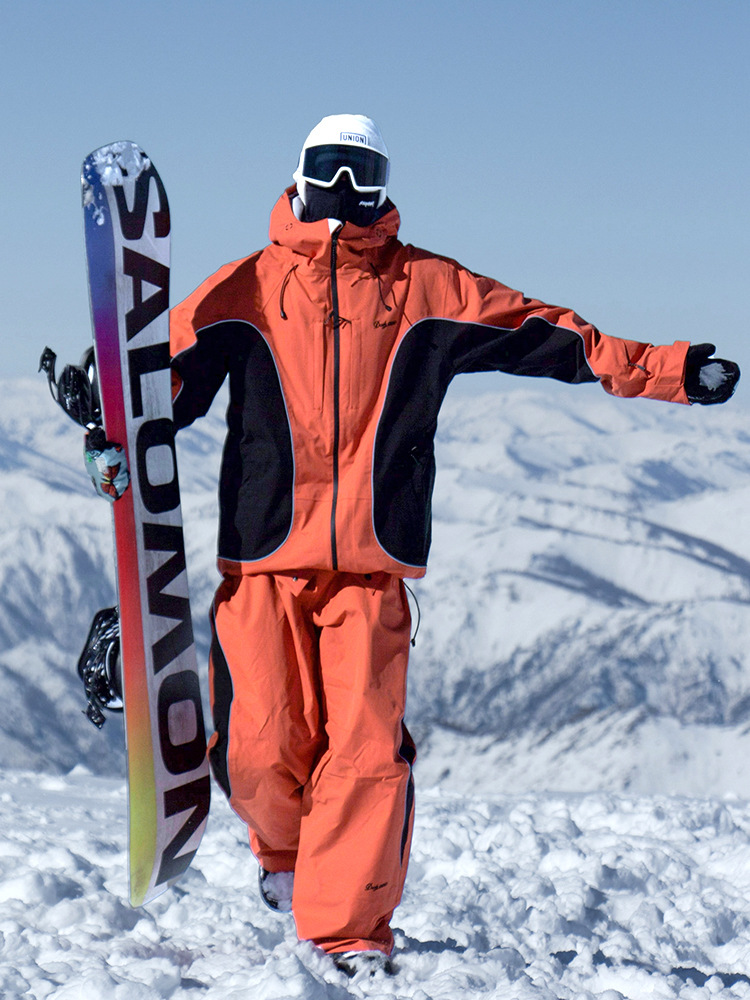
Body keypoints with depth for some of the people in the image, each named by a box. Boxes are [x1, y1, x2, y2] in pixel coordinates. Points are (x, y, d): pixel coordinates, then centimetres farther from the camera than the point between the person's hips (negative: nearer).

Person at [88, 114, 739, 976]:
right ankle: (286, 850, 29)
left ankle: (350, 929, 1)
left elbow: (548, 335, 8)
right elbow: (173, 374, 4)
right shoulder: (248, 286, 10)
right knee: (262, 750, -5)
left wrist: (672, 372, 2)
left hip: (373, 563, 0)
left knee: (367, 749, -11)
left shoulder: (424, 287, 10)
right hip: (262, 558, 0)